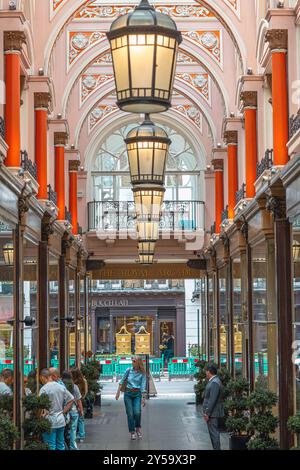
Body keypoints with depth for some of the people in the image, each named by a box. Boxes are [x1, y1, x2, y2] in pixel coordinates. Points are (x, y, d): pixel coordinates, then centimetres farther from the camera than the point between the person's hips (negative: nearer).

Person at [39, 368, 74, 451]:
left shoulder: (44, 389, -13)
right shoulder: (61, 387, 5)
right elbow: (71, 399, 9)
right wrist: (63, 412, 11)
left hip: (50, 422, -6)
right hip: (61, 421, 6)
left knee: (50, 447, -1)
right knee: (61, 445, 14)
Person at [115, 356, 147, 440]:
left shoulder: (142, 373, -1)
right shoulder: (129, 370, 2)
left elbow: (143, 386, -4)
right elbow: (122, 381, 8)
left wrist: (143, 398, -9)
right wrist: (118, 392, 4)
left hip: (137, 394, -1)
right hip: (128, 393, 1)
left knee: (137, 412, -15)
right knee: (130, 413, -2)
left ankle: (138, 428, 9)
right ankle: (132, 432, 7)